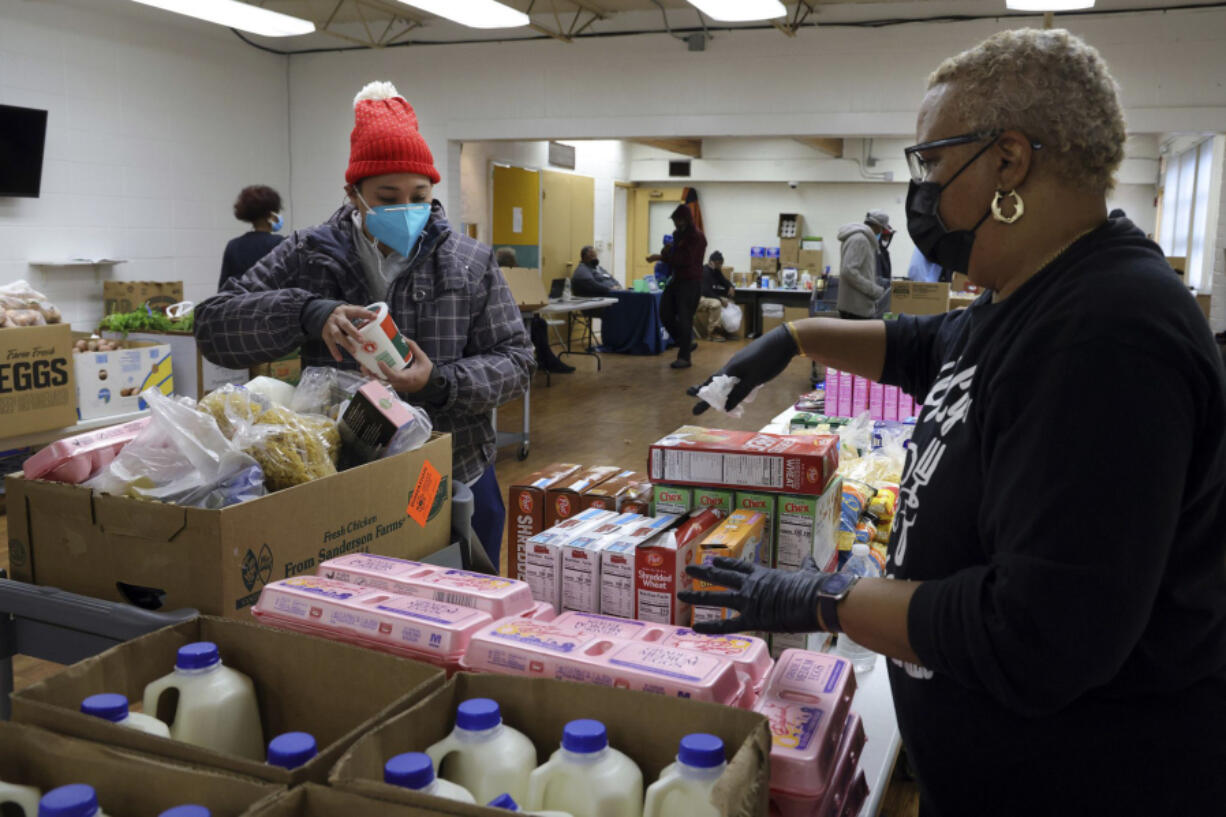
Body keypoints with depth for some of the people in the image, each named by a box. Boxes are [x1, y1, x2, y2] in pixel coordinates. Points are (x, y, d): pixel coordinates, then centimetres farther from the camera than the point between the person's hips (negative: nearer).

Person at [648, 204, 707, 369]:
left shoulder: (697, 237, -13)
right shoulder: (677, 234, 13)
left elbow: (686, 259, -23)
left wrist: (662, 257, -24)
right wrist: (668, 249, -1)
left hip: (691, 282, -9)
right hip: (676, 280, 9)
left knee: (684, 319, -9)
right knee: (665, 313, 8)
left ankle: (684, 357, -2)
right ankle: (686, 343, 25)